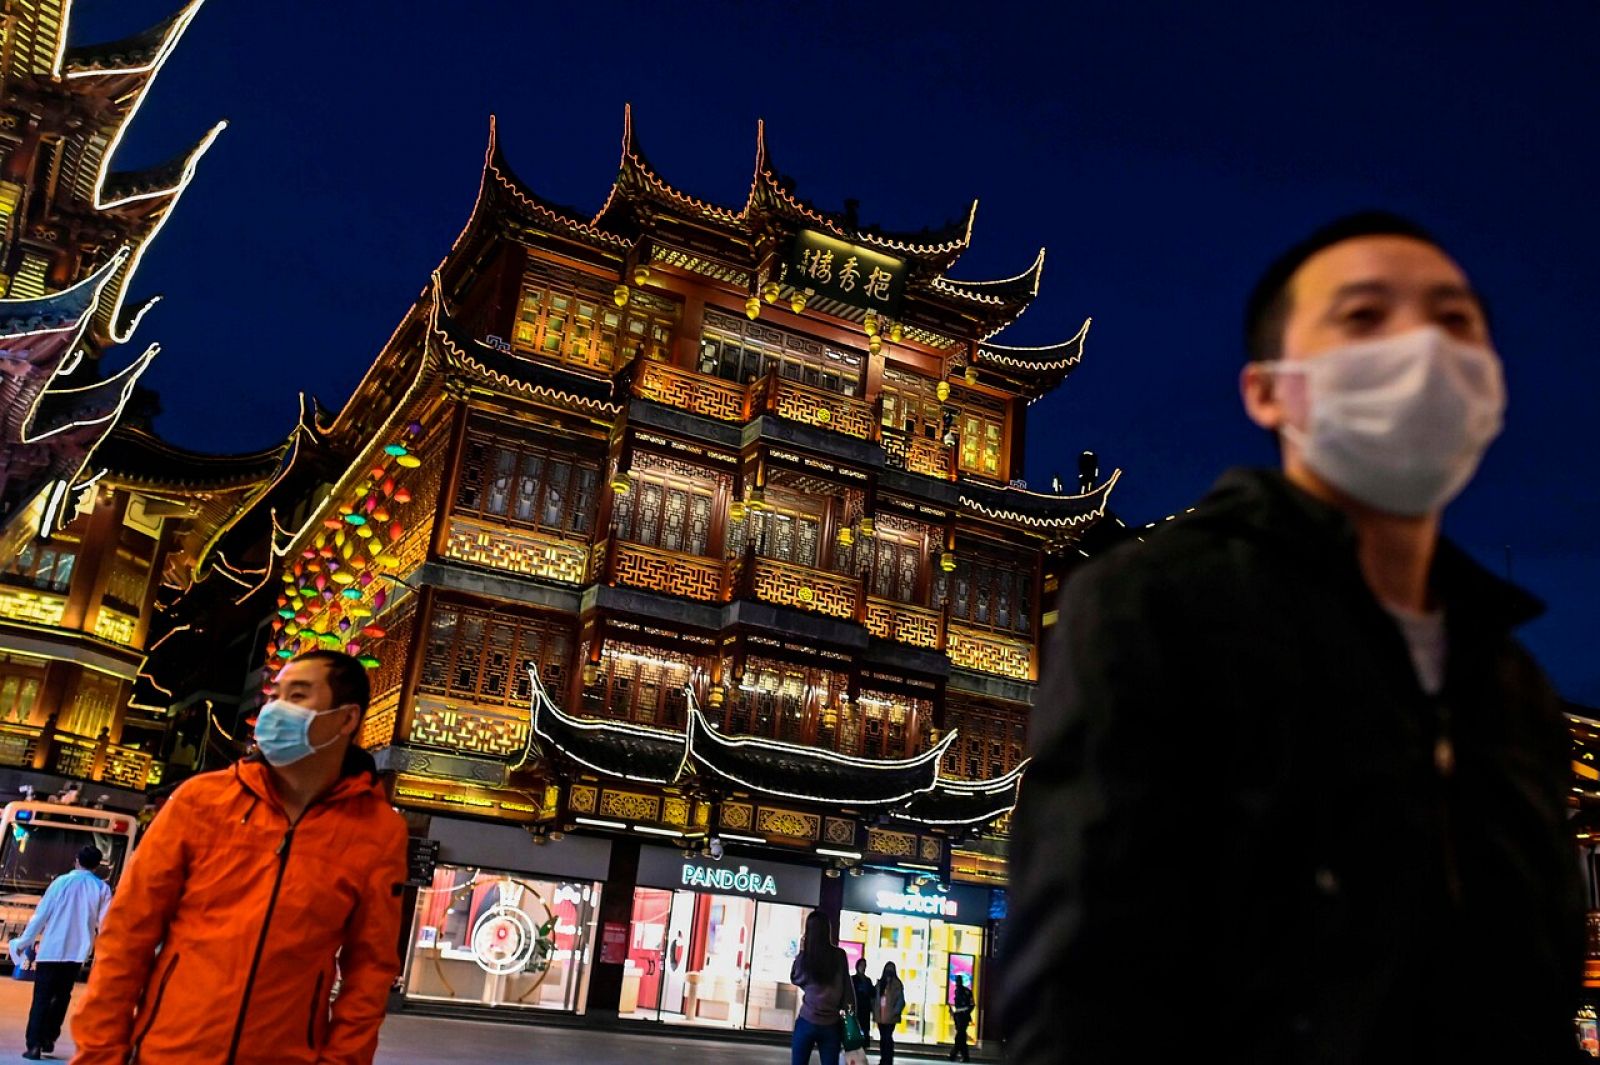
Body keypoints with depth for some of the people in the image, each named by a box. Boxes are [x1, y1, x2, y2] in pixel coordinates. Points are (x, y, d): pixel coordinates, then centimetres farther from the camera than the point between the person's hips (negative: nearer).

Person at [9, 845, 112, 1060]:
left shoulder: (62, 881, -1)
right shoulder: (102, 889, 2)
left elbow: (41, 914, -1)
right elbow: (104, 923, 0)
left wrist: (24, 942, 7)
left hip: (51, 948, -1)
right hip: (77, 951, 1)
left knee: (41, 998, 3)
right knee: (61, 997, 17)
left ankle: (34, 1045, -4)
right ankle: (49, 1038, 15)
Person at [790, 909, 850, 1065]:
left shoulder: (805, 956, -7)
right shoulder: (840, 955, -4)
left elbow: (794, 979, 12)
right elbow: (847, 987, 2)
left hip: (807, 1021, -1)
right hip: (831, 1024, 1)